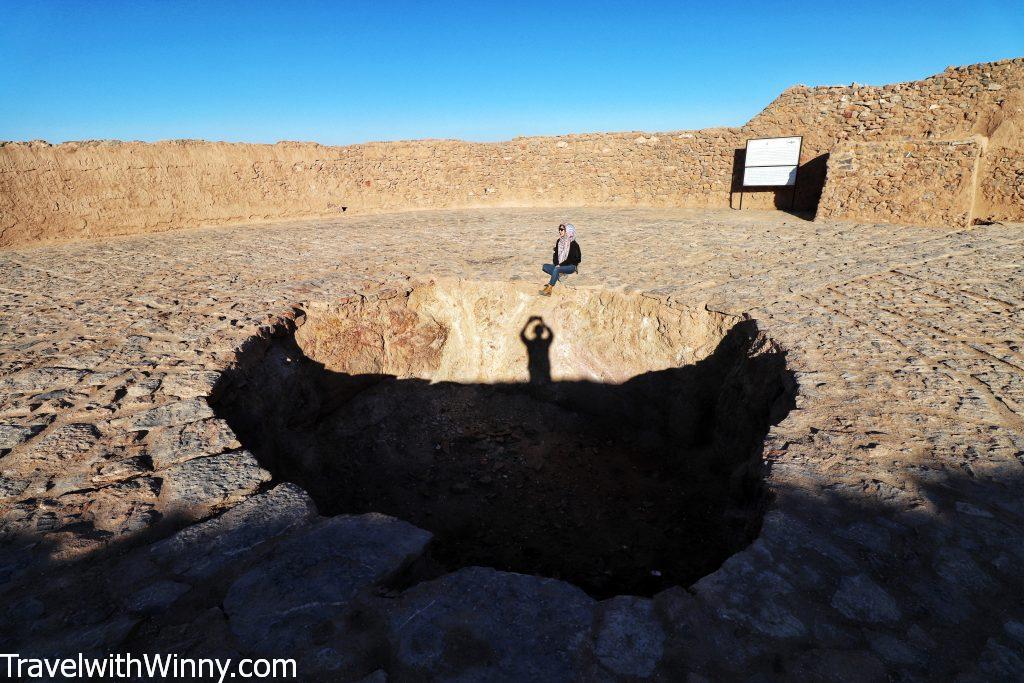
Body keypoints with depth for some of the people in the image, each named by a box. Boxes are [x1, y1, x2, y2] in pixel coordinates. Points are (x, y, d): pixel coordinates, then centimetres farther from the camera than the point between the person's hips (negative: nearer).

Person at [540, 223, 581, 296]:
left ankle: (549, 288, -36)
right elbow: (555, 255, 11)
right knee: (545, 266, -14)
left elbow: (572, 259, -14)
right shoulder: (559, 242, 11)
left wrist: (560, 265, -18)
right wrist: (556, 264, -9)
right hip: (559, 265, 7)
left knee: (556, 269, -35)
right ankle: (559, 275, -27)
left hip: (571, 266, -7)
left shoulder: (573, 244, -9)